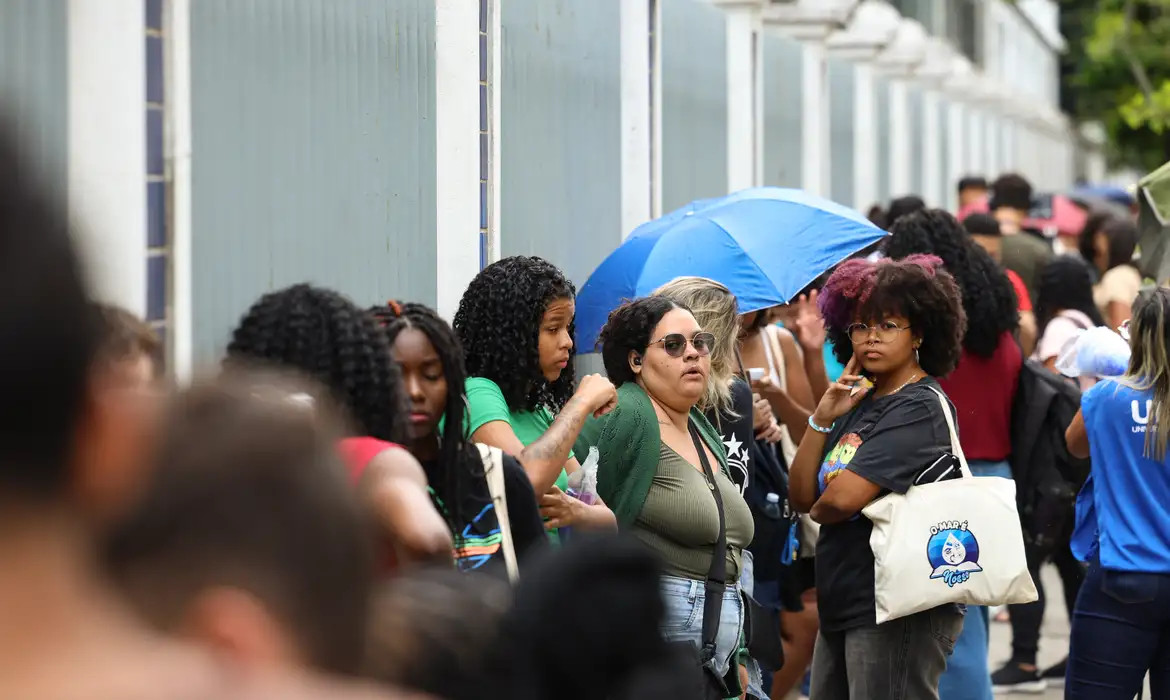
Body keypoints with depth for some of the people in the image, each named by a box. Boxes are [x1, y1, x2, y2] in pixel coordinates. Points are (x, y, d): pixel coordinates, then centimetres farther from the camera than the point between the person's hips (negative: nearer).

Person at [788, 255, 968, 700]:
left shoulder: (919, 408, -12)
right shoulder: (860, 402, 13)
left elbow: (842, 499, -21)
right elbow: (801, 496, 9)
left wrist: (818, 511, 2)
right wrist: (823, 419, -1)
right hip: (842, 609, 9)